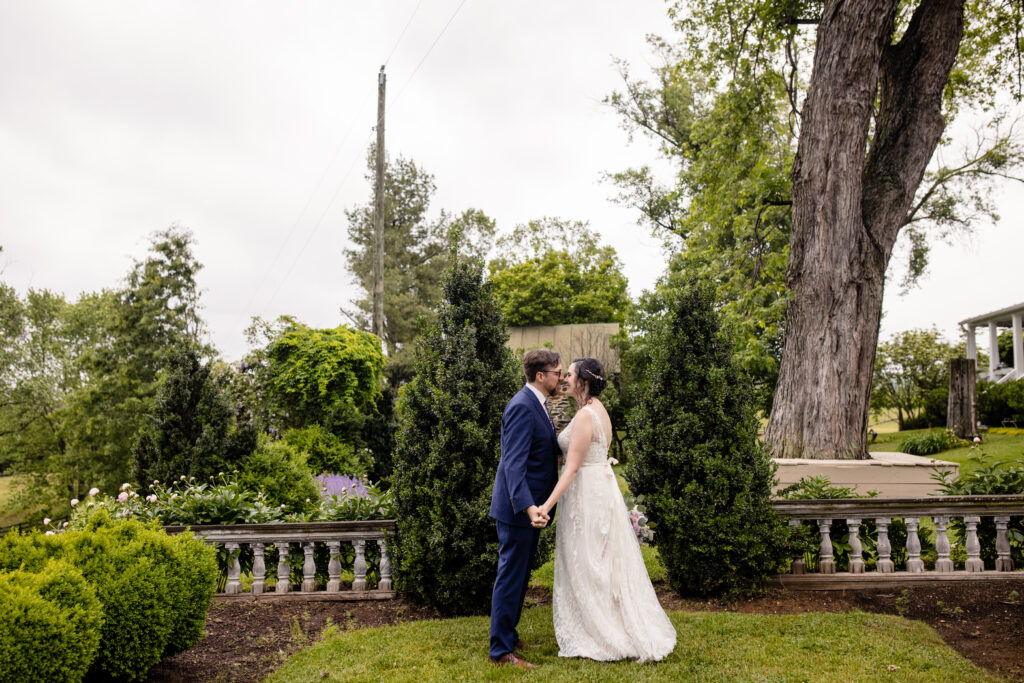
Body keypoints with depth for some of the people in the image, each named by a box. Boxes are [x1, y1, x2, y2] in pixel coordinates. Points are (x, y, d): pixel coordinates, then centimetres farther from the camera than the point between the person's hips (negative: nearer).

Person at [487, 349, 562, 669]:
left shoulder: (535, 404, 11)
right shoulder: (522, 407, -21)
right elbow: (514, 463, -30)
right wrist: (528, 507, -39)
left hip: (530, 506, 10)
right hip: (518, 508, -10)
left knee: (518, 575, 20)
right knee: (511, 576, 0)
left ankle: (507, 634, 35)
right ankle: (501, 649, 11)